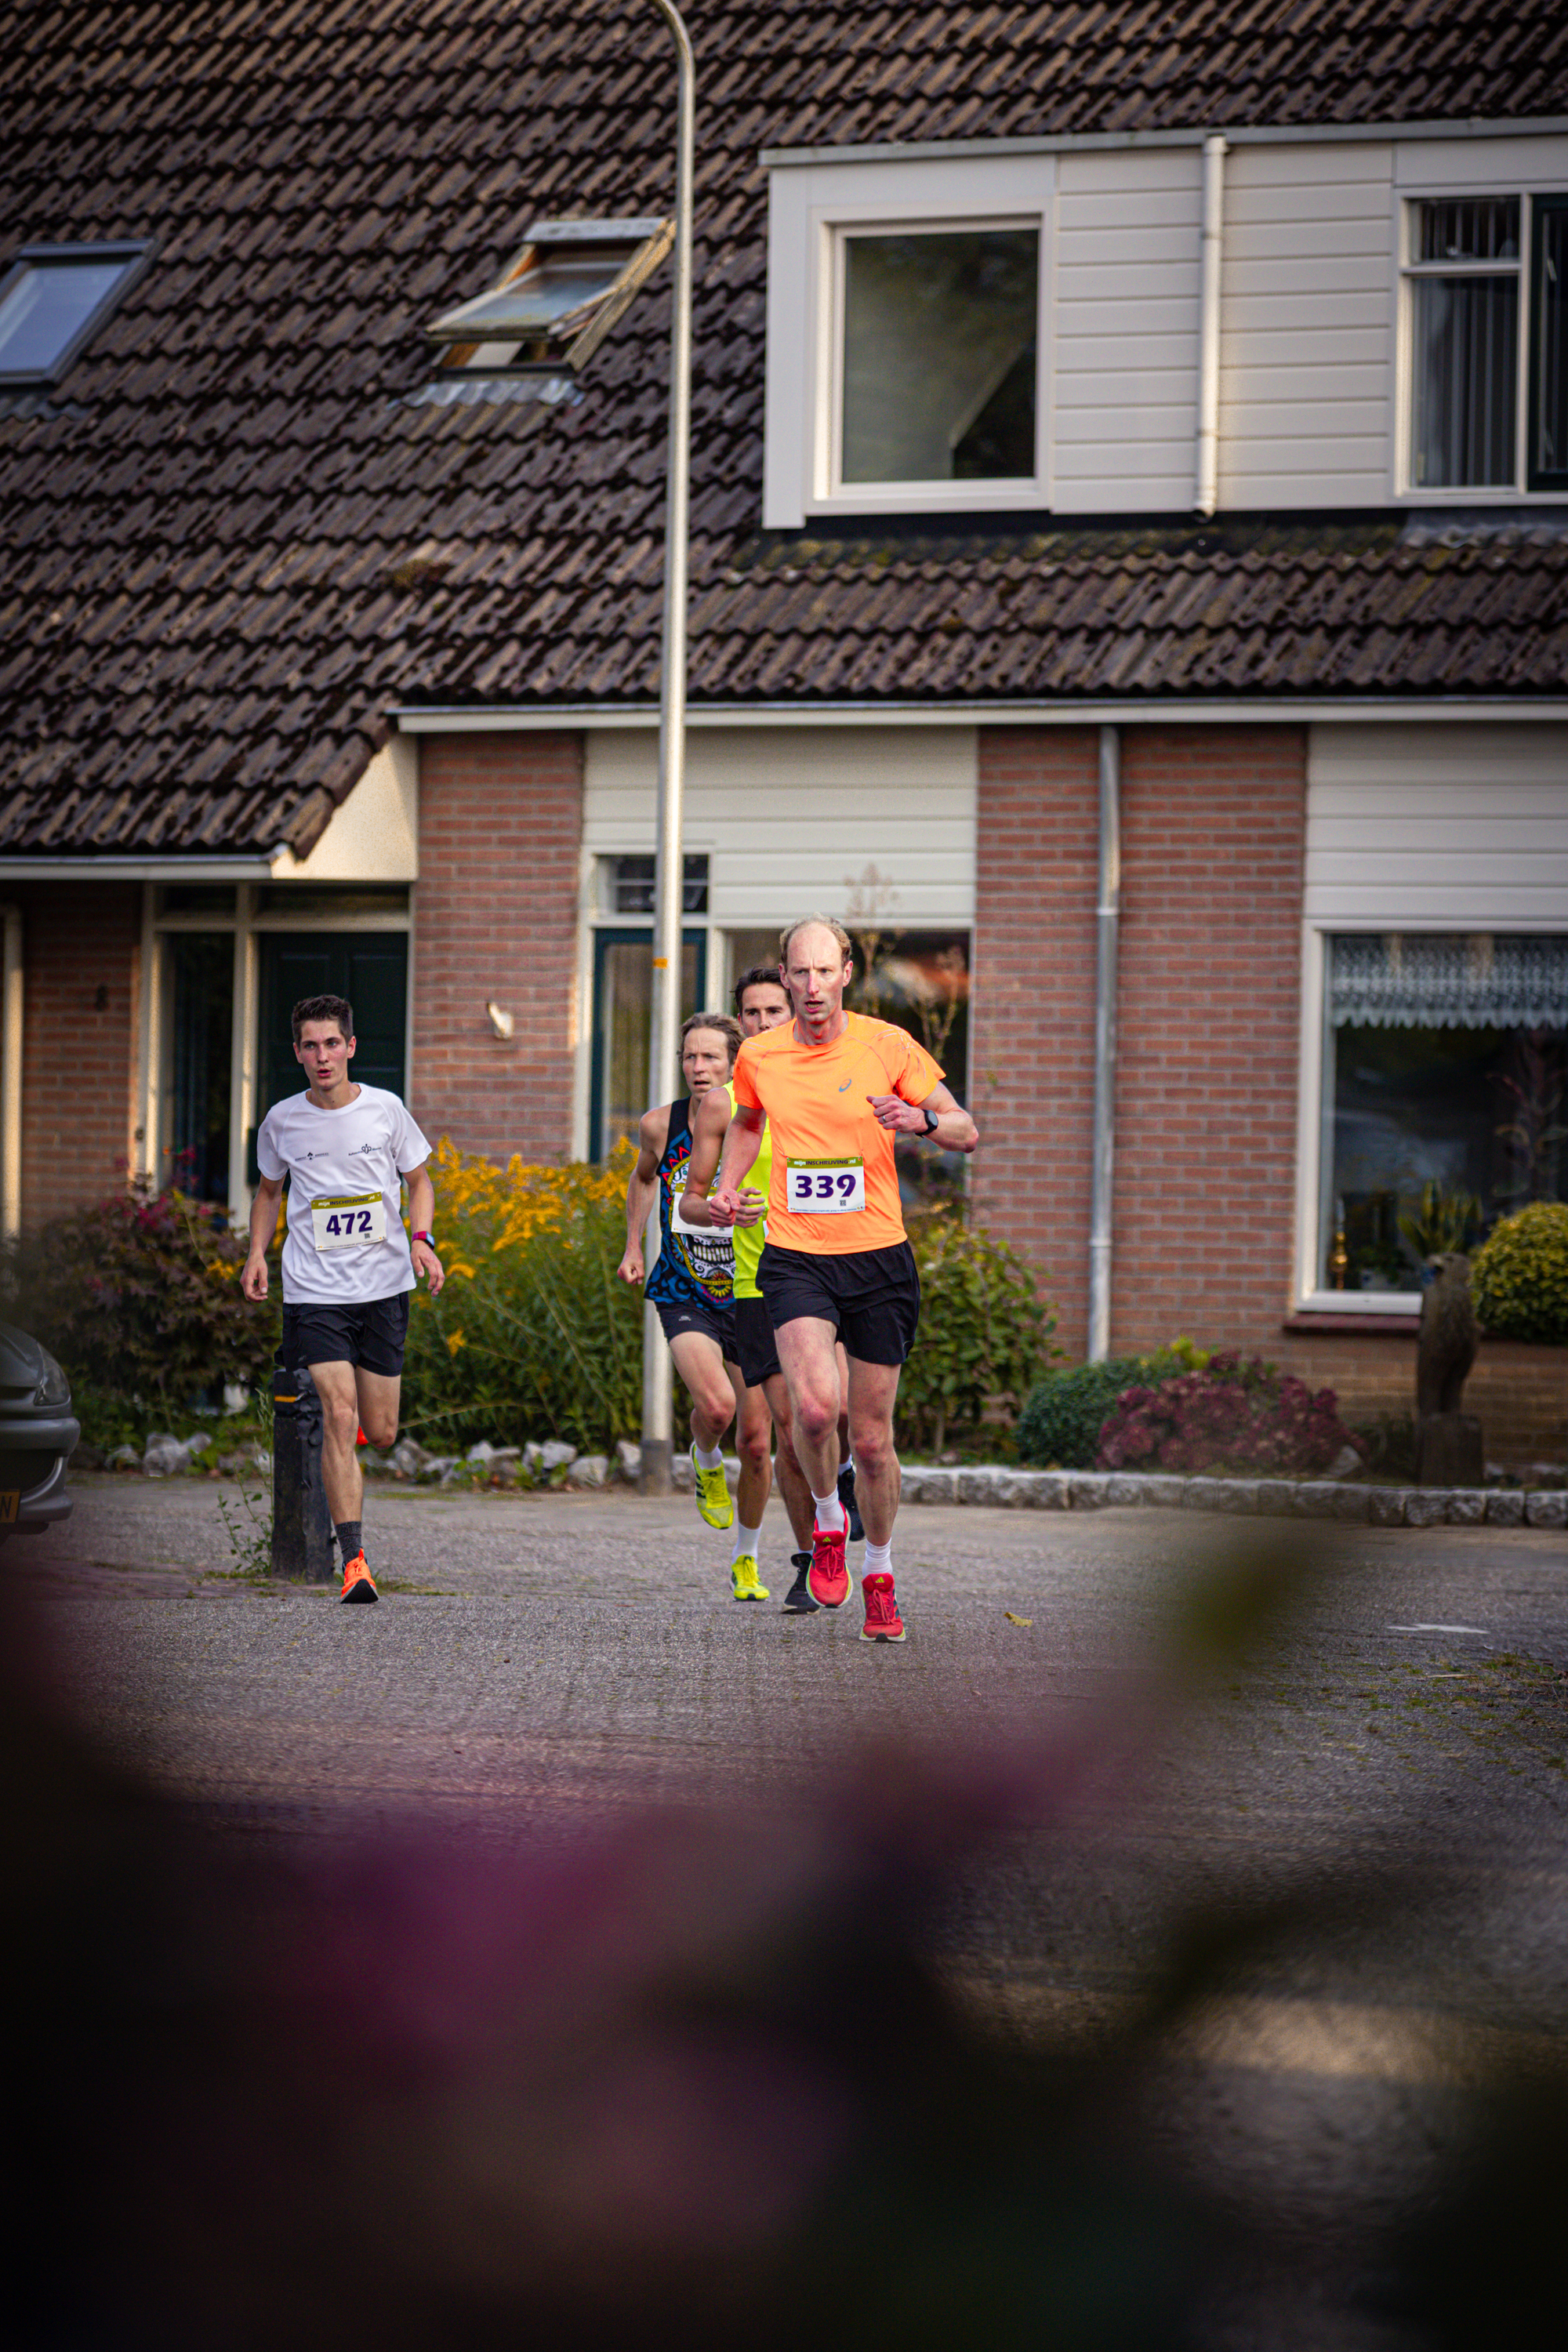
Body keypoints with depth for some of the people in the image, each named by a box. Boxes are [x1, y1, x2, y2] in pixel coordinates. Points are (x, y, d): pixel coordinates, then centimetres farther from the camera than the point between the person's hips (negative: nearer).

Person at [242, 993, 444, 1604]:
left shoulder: (385, 1109, -1)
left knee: (380, 1432, 6)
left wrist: (422, 1241, -6)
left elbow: (419, 1181, 12)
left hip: (384, 1285, 1)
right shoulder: (282, 1121, 1)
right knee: (339, 1418, -16)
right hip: (315, 1292, -1)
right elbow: (269, 1191, 18)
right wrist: (257, 1253, 3)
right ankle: (355, 1562, -14)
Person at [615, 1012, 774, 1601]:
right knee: (715, 1404, -27)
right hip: (684, 1296, 0)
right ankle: (705, 1463, 11)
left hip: (749, 1295, 0)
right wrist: (633, 1247, 13)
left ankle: (746, 1559, 26)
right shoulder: (659, 1126, -6)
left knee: (754, 1440, 2)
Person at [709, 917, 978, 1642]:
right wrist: (727, 1185, 8)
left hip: (878, 1256, 0)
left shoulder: (887, 1046, -4)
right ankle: (827, 1522, 6)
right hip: (794, 1256, 0)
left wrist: (923, 1120, -22)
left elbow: (966, 1132, -1)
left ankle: (879, 1579, 26)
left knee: (871, 1437, 4)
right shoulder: (758, 1056, 2)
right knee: (813, 1406, -24)